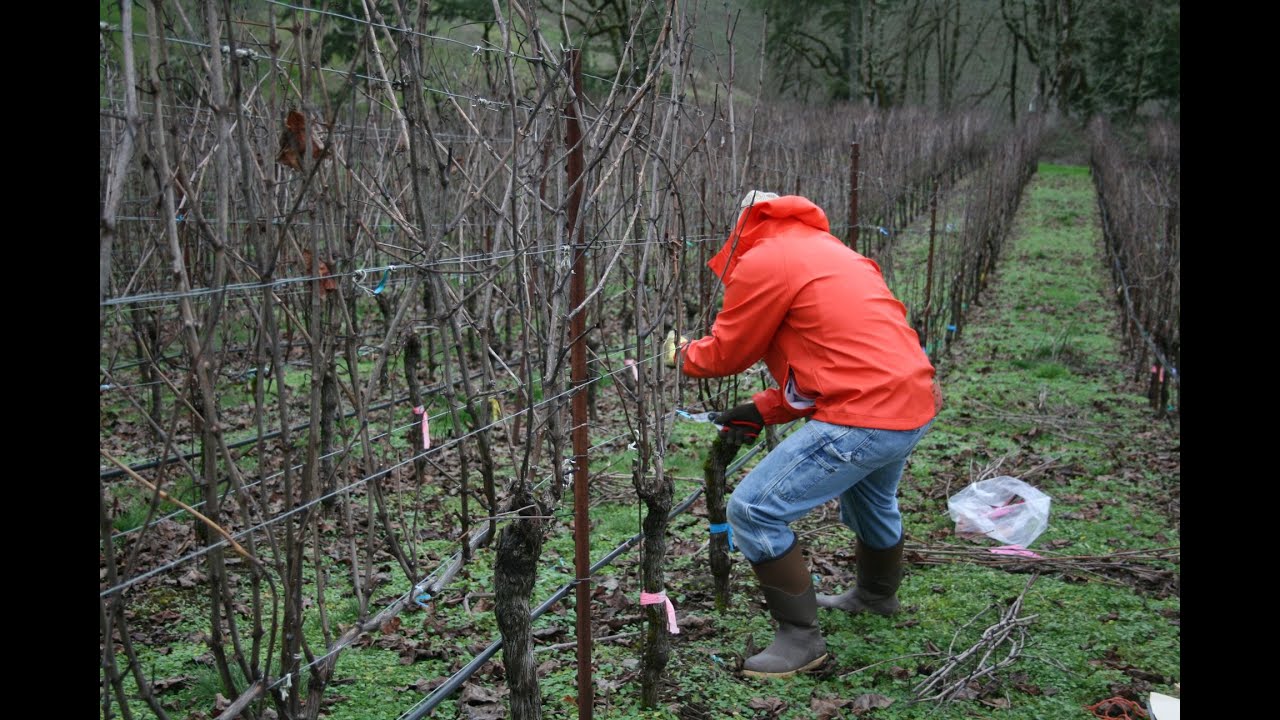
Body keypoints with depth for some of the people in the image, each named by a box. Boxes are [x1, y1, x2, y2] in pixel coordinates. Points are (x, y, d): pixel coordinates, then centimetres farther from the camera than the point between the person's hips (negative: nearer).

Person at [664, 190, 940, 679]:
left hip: (865, 419, -10)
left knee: (753, 512, -4)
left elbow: (727, 352, 1)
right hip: (916, 403, 10)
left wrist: (681, 355, 22)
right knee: (870, 497, 36)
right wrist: (762, 410, 16)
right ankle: (876, 595, 60)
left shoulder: (762, 262, -7)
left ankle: (800, 639, 6)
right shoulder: (831, 253, 22)